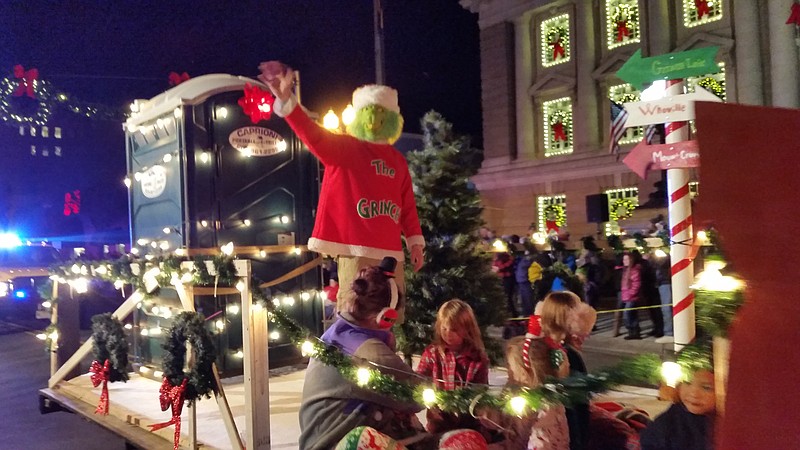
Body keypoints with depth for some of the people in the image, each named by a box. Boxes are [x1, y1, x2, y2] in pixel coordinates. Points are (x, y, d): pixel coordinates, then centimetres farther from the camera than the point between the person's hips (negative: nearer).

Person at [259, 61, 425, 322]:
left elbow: (408, 206, 17)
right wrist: (286, 99, -31)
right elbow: (314, 136, -16)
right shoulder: (345, 147, 1)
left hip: (391, 252, 5)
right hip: (357, 250, -5)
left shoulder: (398, 160, 15)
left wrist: (415, 243, 12)